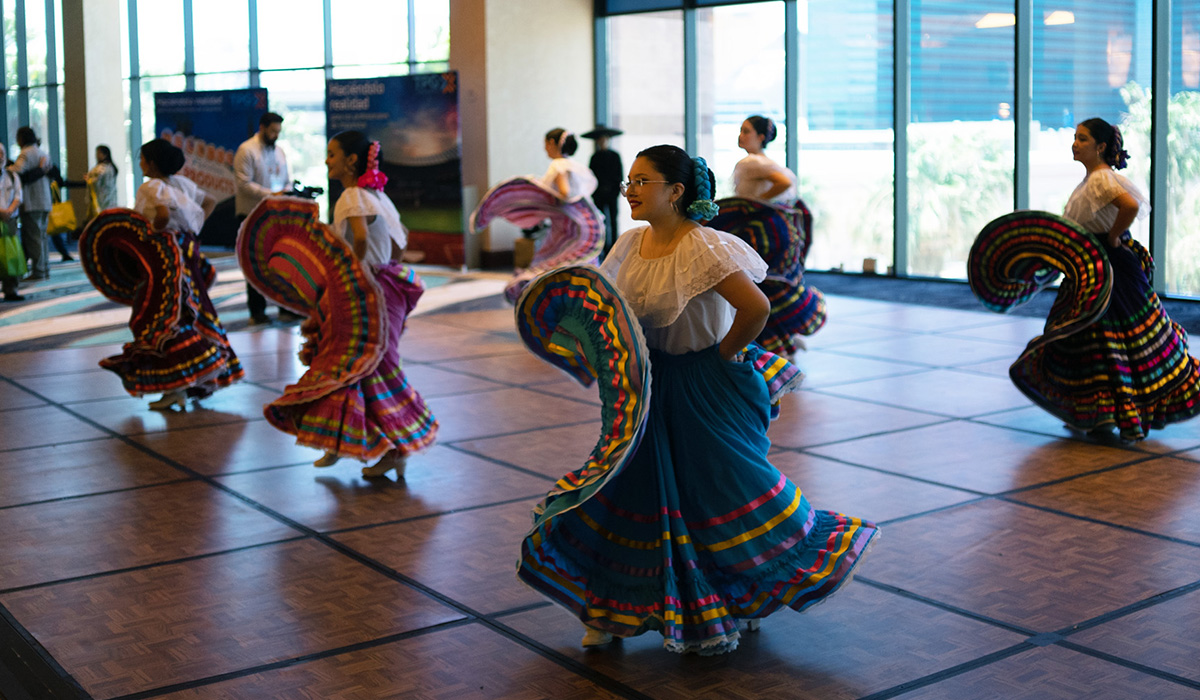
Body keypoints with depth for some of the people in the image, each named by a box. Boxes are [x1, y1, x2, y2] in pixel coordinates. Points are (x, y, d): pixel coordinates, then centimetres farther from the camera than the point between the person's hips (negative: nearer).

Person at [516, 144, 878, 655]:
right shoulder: (631, 244, 1)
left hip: (708, 391, -7)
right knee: (636, 485, 11)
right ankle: (616, 611, 24)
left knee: (715, 487, 3)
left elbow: (756, 307, -30)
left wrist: (724, 355, -17)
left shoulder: (702, 248, -22)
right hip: (653, 383, 7)